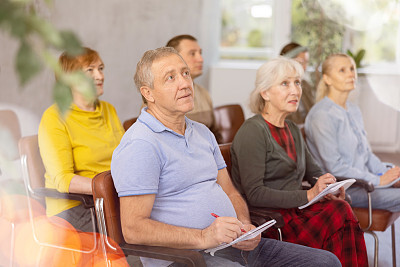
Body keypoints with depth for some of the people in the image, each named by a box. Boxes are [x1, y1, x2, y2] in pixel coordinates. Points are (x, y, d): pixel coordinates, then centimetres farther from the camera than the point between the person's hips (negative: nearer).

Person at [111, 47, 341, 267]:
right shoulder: (141, 145, -10)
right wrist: (203, 237, -23)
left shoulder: (202, 133, 19)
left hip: (235, 245, 9)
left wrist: (244, 226, 0)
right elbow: (133, 229, -17)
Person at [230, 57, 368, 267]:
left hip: (294, 210, 8)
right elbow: (254, 194, -17)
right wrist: (308, 195, -21)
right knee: (341, 214, -27)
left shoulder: (292, 130, 19)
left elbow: (314, 171, 26)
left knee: (342, 210, -23)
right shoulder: (252, 131, -9)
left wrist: (329, 187, 2)